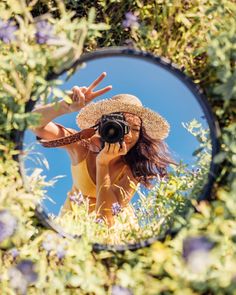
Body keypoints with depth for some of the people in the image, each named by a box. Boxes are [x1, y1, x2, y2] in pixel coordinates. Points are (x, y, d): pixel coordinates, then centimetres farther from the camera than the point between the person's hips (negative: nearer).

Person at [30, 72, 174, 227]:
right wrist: (66, 106, -44)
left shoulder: (135, 167, -18)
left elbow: (106, 216, -26)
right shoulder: (82, 145, -17)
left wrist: (103, 163, -33)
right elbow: (34, 121, -27)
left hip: (114, 226, -1)